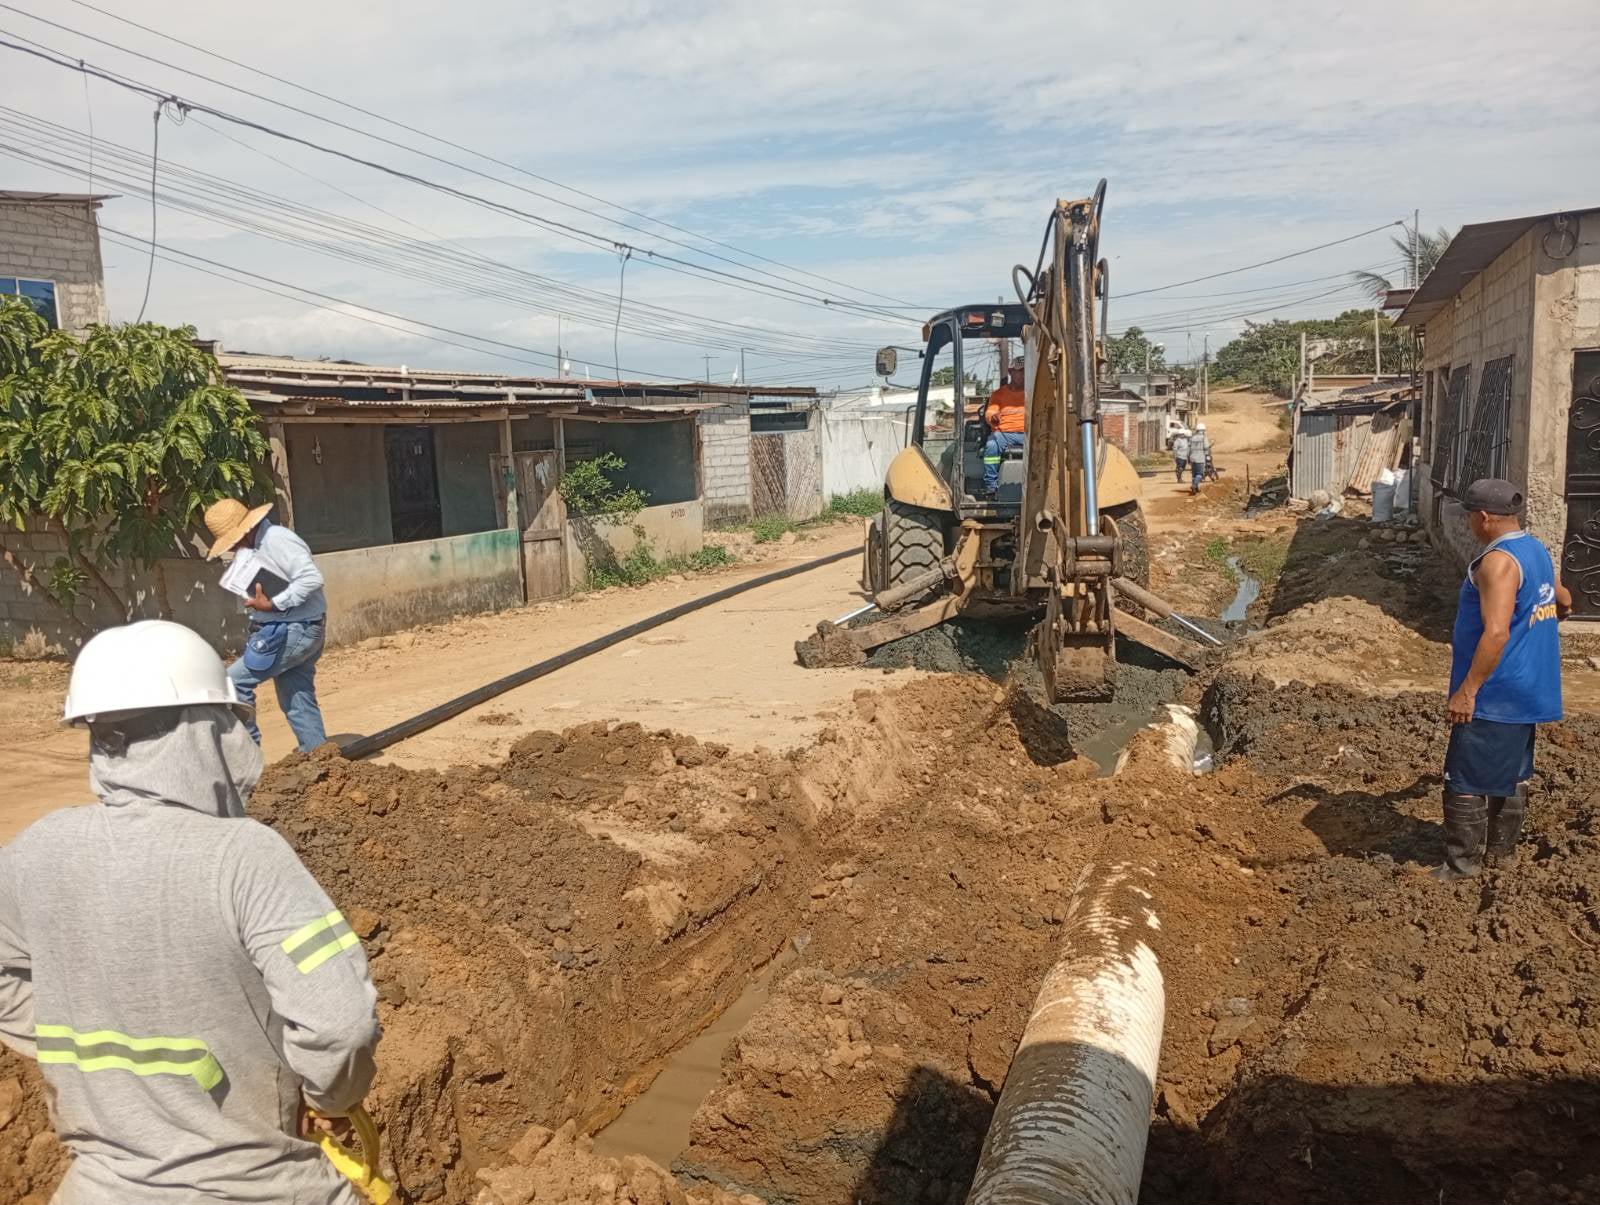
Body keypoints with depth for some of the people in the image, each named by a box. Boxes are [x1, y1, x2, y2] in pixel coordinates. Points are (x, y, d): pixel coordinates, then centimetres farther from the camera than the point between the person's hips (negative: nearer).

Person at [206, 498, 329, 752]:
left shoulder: (277, 540, -16)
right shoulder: (260, 544, 15)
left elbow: (312, 578, -26)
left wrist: (273, 604, -25)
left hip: (295, 631, -10)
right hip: (293, 632, 10)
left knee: (235, 681, -7)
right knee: (299, 703, 10)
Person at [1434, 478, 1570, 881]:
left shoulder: (1499, 561, -22)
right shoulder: (1538, 552, 9)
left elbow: (1496, 633, -30)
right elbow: (1563, 601, 27)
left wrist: (1466, 691, -27)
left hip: (1494, 696, -10)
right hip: (1527, 691, 10)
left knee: (1465, 779, -1)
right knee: (1512, 771, 20)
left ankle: (1462, 863, 6)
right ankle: (1502, 846, 33)